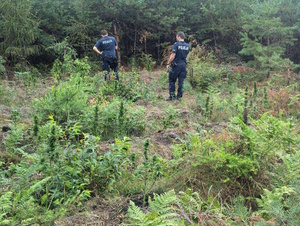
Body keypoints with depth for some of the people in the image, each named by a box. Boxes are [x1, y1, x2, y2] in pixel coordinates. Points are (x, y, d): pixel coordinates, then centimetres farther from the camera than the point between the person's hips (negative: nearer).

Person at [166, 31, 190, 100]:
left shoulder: (176, 44, -12)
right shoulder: (187, 46, 6)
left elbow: (173, 55, -15)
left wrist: (168, 64, -9)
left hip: (176, 65, -5)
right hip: (183, 65, 5)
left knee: (172, 80, 6)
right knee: (181, 81, 9)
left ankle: (172, 96, 5)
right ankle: (179, 96, 11)